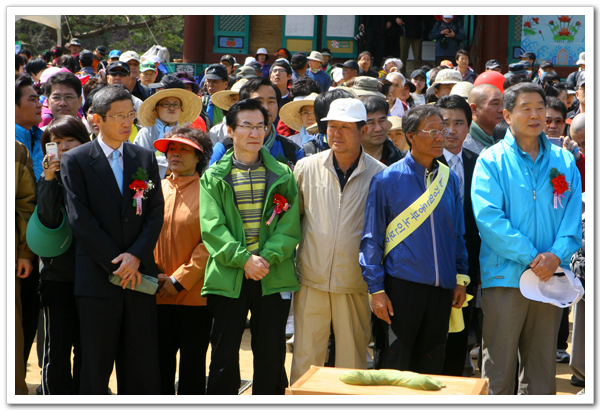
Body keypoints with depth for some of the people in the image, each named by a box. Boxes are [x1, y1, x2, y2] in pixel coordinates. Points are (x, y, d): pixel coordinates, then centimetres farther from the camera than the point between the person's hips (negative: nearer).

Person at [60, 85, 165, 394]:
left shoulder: (146, 158, 12)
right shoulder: (75, 160, 0)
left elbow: (155, 212, 6)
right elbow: (79, 218, -7)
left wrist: (136, 256, -10)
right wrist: (115, 263, -11)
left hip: (139, 274, 3)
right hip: (97, 276, -3)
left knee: (143, 366, 5)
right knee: (96, 365, 3)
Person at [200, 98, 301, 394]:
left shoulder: (282, 175, 9)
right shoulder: (214, 177, 7)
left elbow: (290, 224, 0)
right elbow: (211, 227, -4)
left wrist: (267, 258, -14)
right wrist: (243, 259, -16)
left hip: (273, 278, 1)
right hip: (228, 278, -1)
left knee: (271, 358, 6)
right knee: (224, 358, 1)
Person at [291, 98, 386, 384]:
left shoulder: (379, 174, -2)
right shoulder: (306, 168, 3)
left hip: (356, 285, -1)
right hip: (311, 281, 1)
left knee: (353, 361, 7)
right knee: (305, 359, 5)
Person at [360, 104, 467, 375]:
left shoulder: (449, 179, 8)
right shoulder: (387, 180, -5)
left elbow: (457, 234, 14)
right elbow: (372, 238, -4)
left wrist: (461, 278, 8)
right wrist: (376, 289, -8)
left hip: (442, 289, 4)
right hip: (402, 286, -4)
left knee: (431, 366, 13)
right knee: (395, 365, 3)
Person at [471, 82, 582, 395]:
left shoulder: (563, 161, 10)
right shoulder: (491, 160, -1)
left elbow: (573, 213, 3)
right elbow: (488, 217, -11)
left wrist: (557, 255, -14)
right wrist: (531, 257, -16)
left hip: (551, 276, 4)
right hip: (505, 277, -3)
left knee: (543, 370, 12)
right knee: (499, 371, 2)